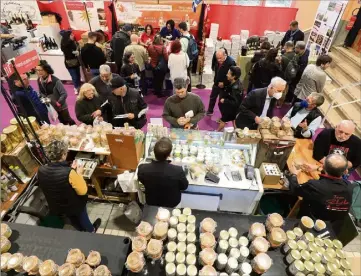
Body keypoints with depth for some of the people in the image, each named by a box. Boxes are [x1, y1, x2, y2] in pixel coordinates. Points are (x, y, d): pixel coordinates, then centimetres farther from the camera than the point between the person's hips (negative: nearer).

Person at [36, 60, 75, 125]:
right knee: (63, 122, 21)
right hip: (52, 107, 5)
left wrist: (58, 103, -29)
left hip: (61, 106, -5)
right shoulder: (39, 80, -6)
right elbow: (41, 93, 8)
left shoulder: (55, 80, -25)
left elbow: (64, 94, -24)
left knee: (67, 120, 11)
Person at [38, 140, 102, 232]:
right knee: (82, 218, 29)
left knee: (72, 219, 34)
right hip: (75, 205, -4)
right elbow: (83, 191, -26)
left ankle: (81, 230, 62)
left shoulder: (41, 170, -21)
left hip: (56, 206, 5)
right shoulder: (69, 173, -40)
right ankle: (91, 231, 58)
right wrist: (79, 173, -16)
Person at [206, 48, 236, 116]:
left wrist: (223, 83, -22)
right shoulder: (218, 60, -6)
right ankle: (210, 111, 39)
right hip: (217, 83, 7)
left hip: (224, 85, -7)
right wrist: (216, 81, 6)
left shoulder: (231, 62, -27)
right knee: (212, 97, 19)